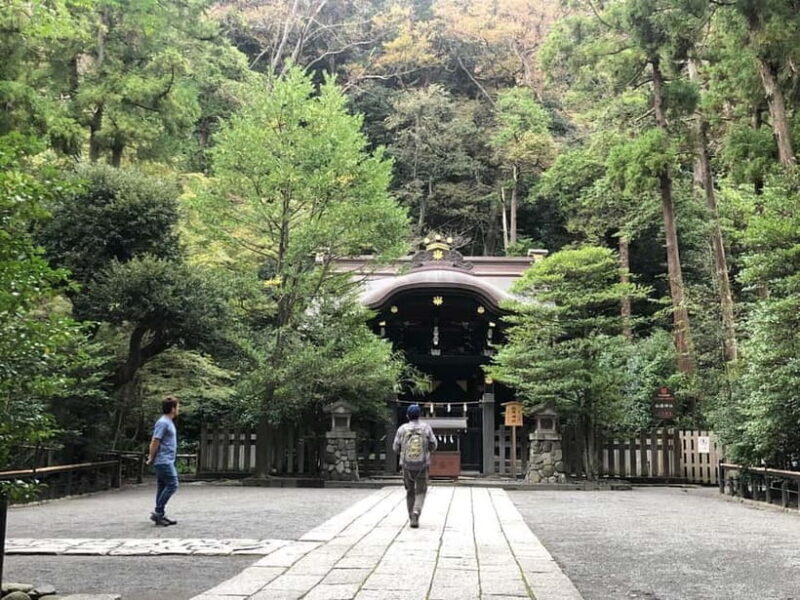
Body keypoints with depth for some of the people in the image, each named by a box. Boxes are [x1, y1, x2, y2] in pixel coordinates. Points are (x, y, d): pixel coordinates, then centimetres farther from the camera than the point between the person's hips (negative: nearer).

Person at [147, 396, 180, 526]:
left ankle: (160, 515, 13)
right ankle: (158, 512, -10)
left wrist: (152, 457, 17)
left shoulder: (169, 422, 17)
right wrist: (152, 458, -8)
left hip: (166, 461, 10)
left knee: (163, 486, 10)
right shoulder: (163, 423, -15)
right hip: (164, 461, -10)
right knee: (172, 485, -12)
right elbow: (155, 442, -17)